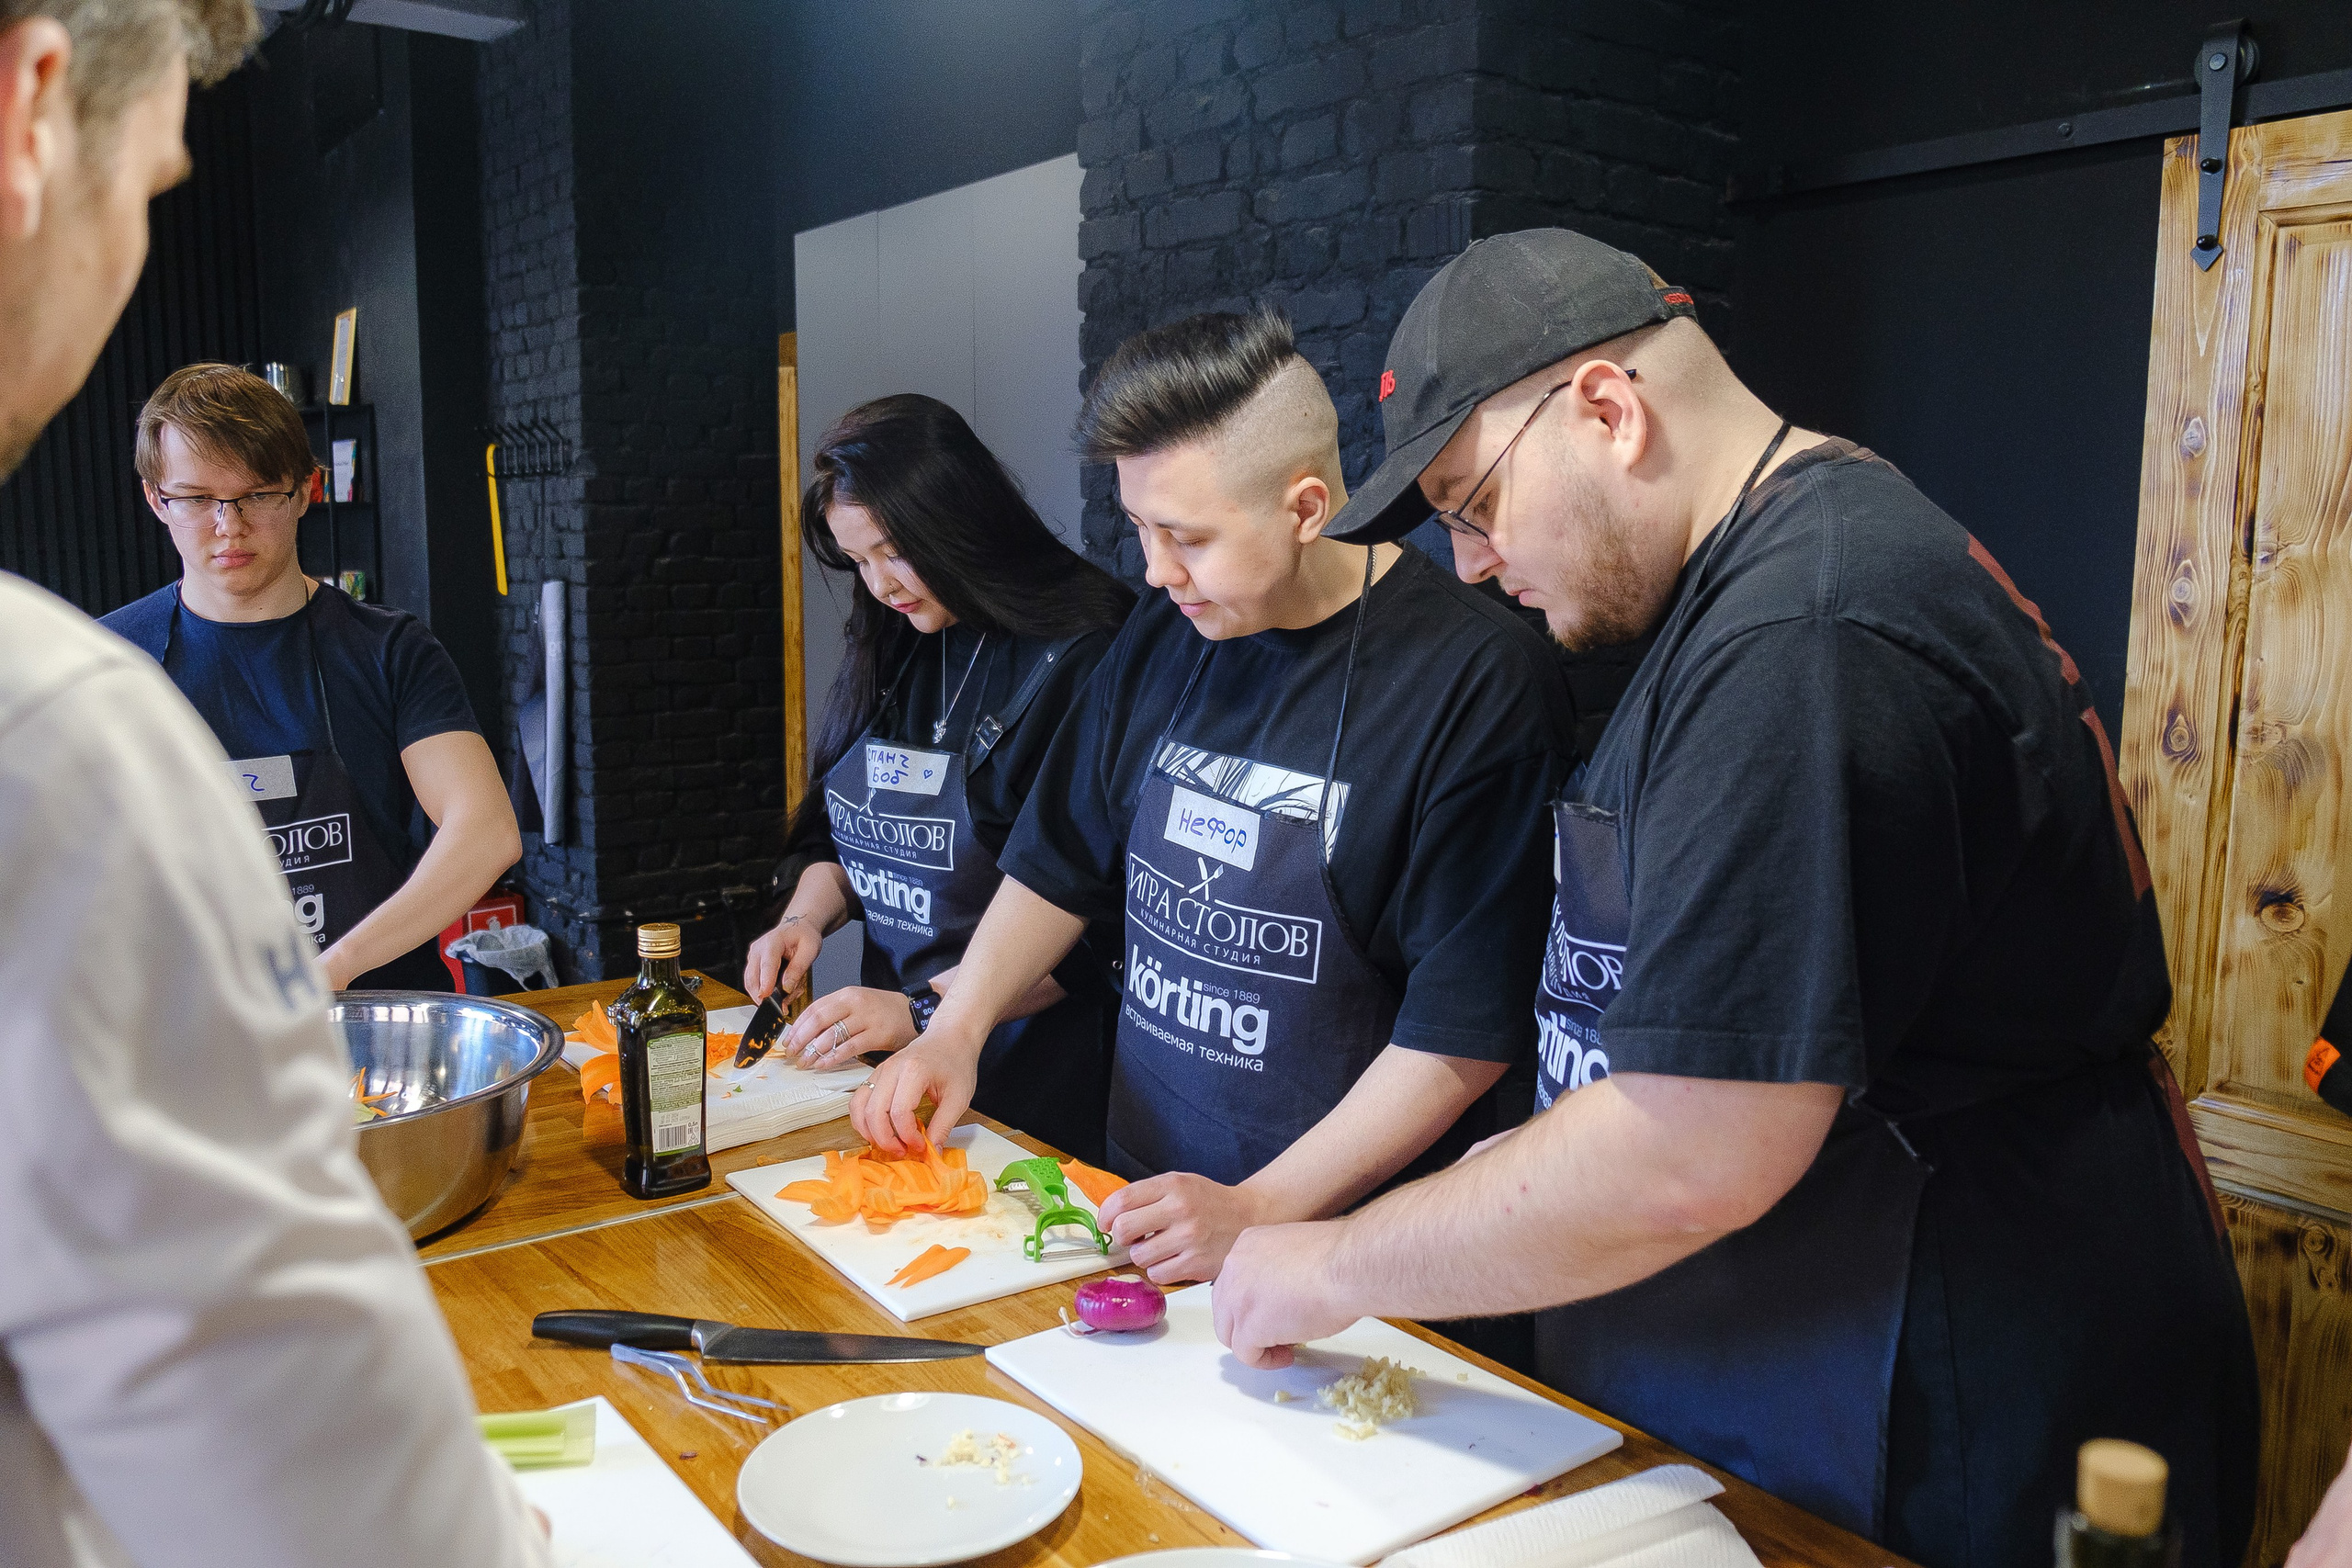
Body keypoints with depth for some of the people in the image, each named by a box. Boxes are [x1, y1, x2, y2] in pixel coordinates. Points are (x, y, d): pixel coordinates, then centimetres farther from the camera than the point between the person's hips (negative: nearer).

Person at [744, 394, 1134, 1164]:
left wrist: (924, 1010, -21)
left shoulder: (1083, 661, -17)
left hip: (1028, 1070, -6)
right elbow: (843, 836, 19)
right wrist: (808, 917, 0)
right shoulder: (893, 651, 8)